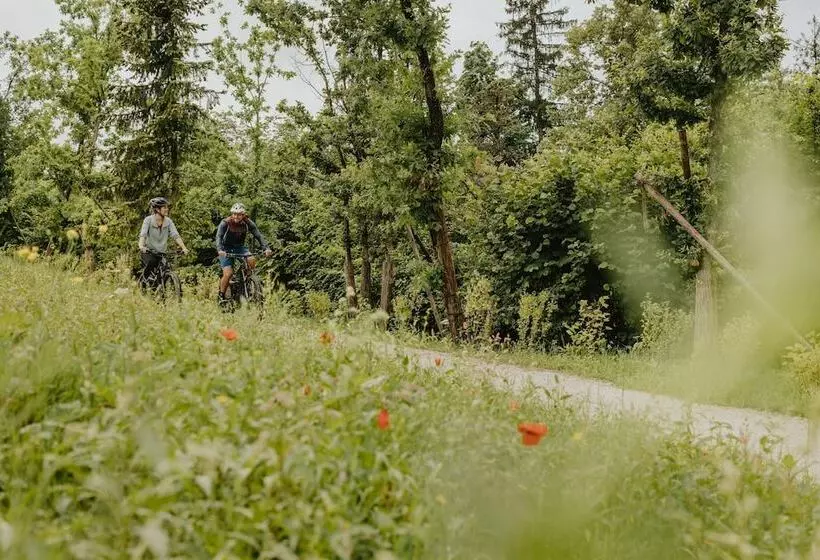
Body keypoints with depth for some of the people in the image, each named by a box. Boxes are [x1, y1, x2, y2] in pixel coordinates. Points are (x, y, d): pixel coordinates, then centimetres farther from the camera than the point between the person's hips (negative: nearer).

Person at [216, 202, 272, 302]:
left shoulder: (247, 223, -11)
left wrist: (266, 248, -32)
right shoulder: (225, 223, -19)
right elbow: (219, 237, -29)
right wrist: (219, 250, -48)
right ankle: (221, 296, 1)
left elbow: (258, 235, -17)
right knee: (228, 273, -20)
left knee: (251, 260, -26)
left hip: (239, 247, 3)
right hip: (226, 249, -3)